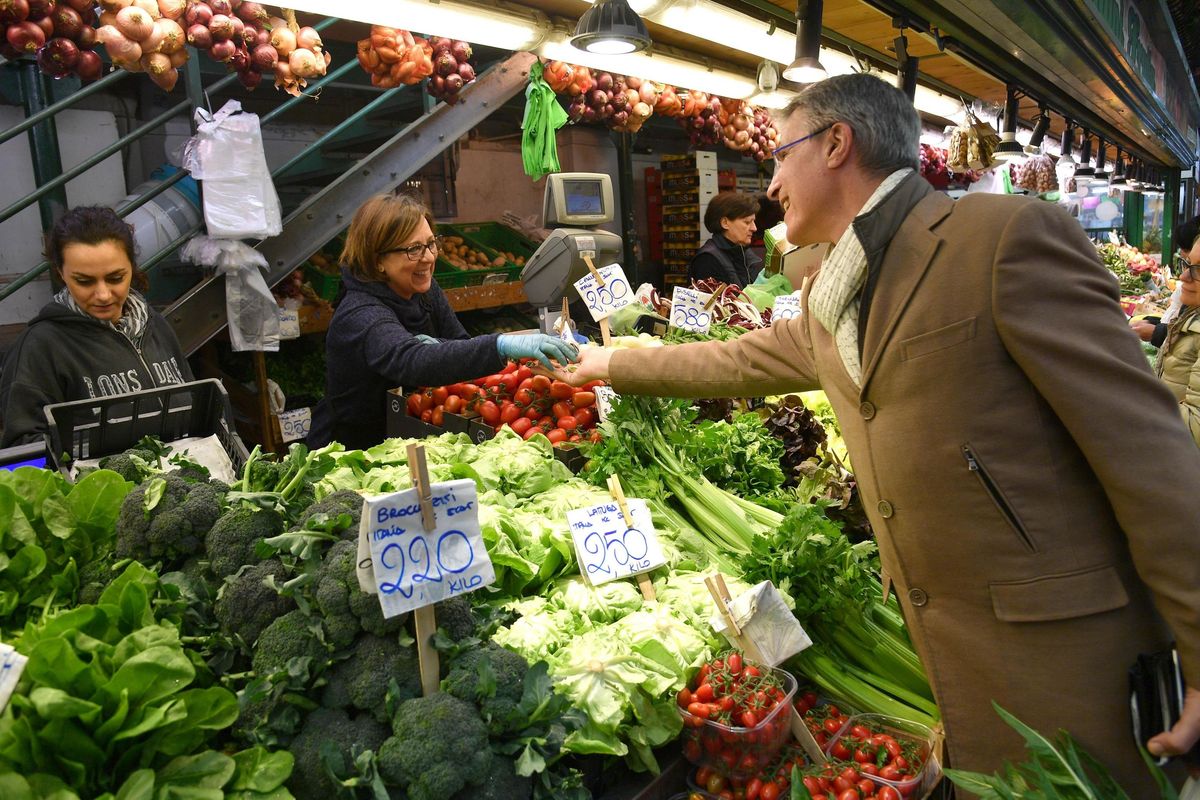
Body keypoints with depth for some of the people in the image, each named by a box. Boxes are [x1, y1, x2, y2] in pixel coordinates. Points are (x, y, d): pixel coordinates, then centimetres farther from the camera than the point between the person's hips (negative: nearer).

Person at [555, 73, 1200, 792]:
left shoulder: (1012, 235, -14)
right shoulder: (830, 301, 10)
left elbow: (1141, 440, -16)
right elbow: (737, 361, 26)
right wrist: (615, 364, 33)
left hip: (1059, 643, -7)